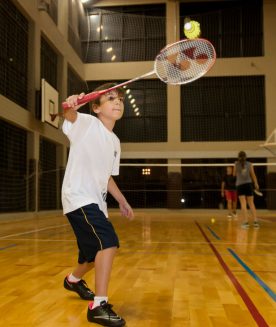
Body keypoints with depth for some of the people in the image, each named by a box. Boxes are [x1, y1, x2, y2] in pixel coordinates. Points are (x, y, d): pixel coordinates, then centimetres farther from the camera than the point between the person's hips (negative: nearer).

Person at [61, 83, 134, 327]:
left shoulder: (115, 142, 13)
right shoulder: (87, 123, -8)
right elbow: (71, 116, -33)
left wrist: (122, 202, 23)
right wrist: (70, 107, -56)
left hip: (96, 202, 9)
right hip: (78, 198, -8)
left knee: (97, 252, 19)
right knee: (109, 242, -24)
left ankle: (74, 280, 48)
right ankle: (99, 306, -16)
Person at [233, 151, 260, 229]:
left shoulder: (236, 164, 0)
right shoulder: (249, 164, 3)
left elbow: (234, 174, 10)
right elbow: (253, 175, 8)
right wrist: (256, 184, 20)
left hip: (240, 185, -1)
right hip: (248, 184, 2)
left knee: (243, 204, -4)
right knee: (251, 204, 7)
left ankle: (246, 222, -10)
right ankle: (255, 221, 3)